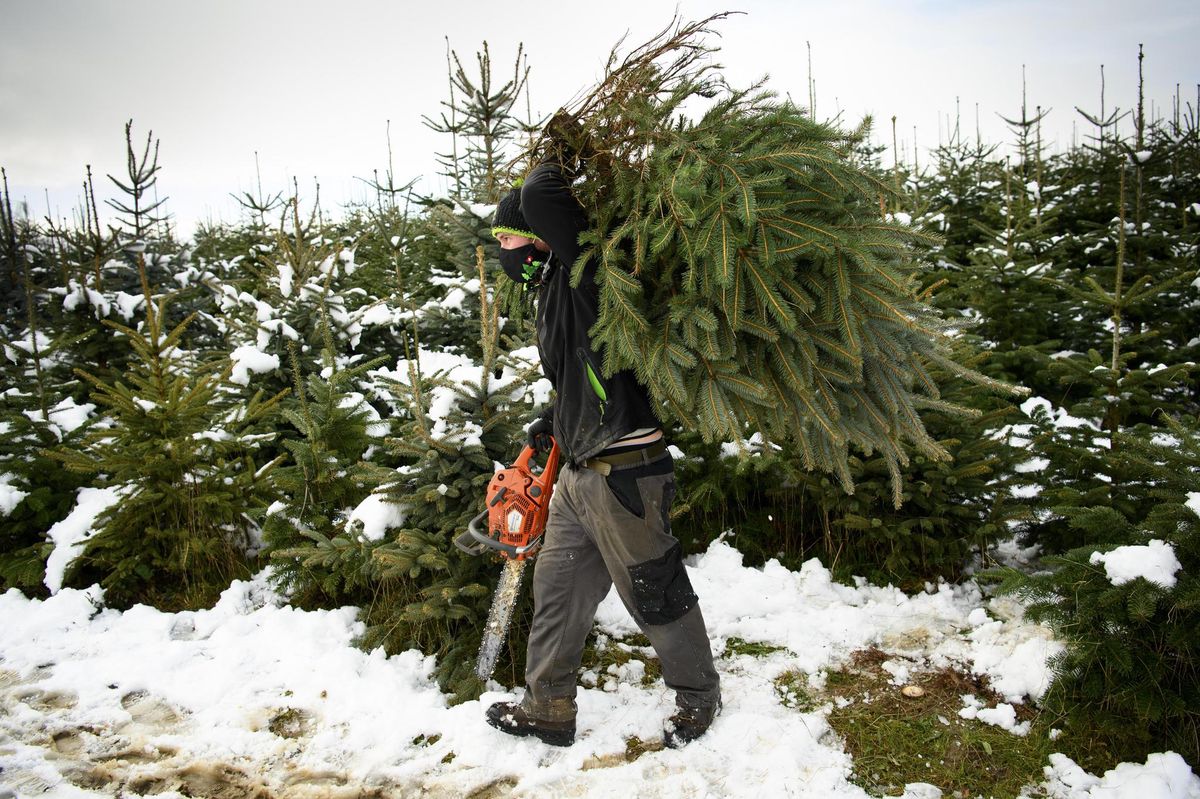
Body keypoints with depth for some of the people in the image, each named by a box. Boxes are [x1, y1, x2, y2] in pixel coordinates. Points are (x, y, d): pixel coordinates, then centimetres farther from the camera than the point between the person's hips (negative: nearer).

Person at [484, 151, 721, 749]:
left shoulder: (583, 272, -15)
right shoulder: (552, 290, 14)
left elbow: (541, 196, -32)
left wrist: (552, 170, -11)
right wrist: (551, 422, 20)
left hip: (624, 475, -10)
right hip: (578, 475, 10)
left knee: (654, 595, 8)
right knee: (557, 586, 16)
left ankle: (699, 695, 32)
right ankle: (548, 708, 32)